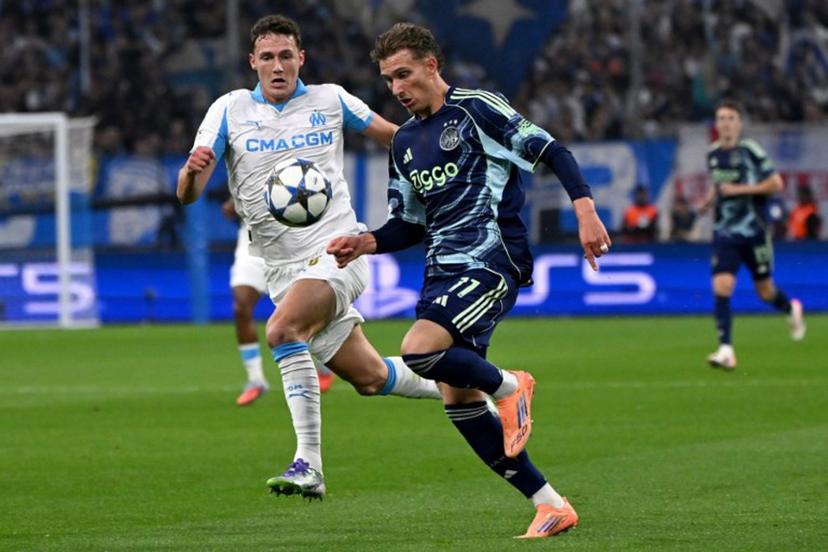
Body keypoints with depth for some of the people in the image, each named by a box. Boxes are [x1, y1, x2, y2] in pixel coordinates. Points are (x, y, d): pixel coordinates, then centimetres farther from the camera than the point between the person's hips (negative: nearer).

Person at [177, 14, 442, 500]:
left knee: (283, 330, -31)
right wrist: (192, 172, -27)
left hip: (337, 250, -3)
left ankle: (309, 466, -28)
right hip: (283, 270, 3)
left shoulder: (330, 100, 2)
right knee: (370, 378, 7)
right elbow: (188, 194, -5)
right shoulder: (230, 110, 2)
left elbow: (394, 135, 18)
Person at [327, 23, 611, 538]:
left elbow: (553, 151, -6)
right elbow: (410, 225, 22)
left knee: (419, 349, -28)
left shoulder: (476, 109, -5)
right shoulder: (404, 143, 17)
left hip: (492, 261, -8)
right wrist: (367, 242, 3)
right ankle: (550, 505, 9)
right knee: (458, 400, 2)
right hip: (445, 269, 8)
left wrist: (585, 210, -17)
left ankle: (509, 385, 1)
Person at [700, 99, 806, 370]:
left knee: (765, 292, 8)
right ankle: (726, 350, -17)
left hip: (753, 232, -4)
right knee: (721, 287, -14)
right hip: (724, 233, 4)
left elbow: (776, 184, -12)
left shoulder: (750, 150, -11)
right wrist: (711, 197, 5)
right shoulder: (713, 153, 6)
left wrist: (739, 189, -18)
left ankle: (792, 309, 44)